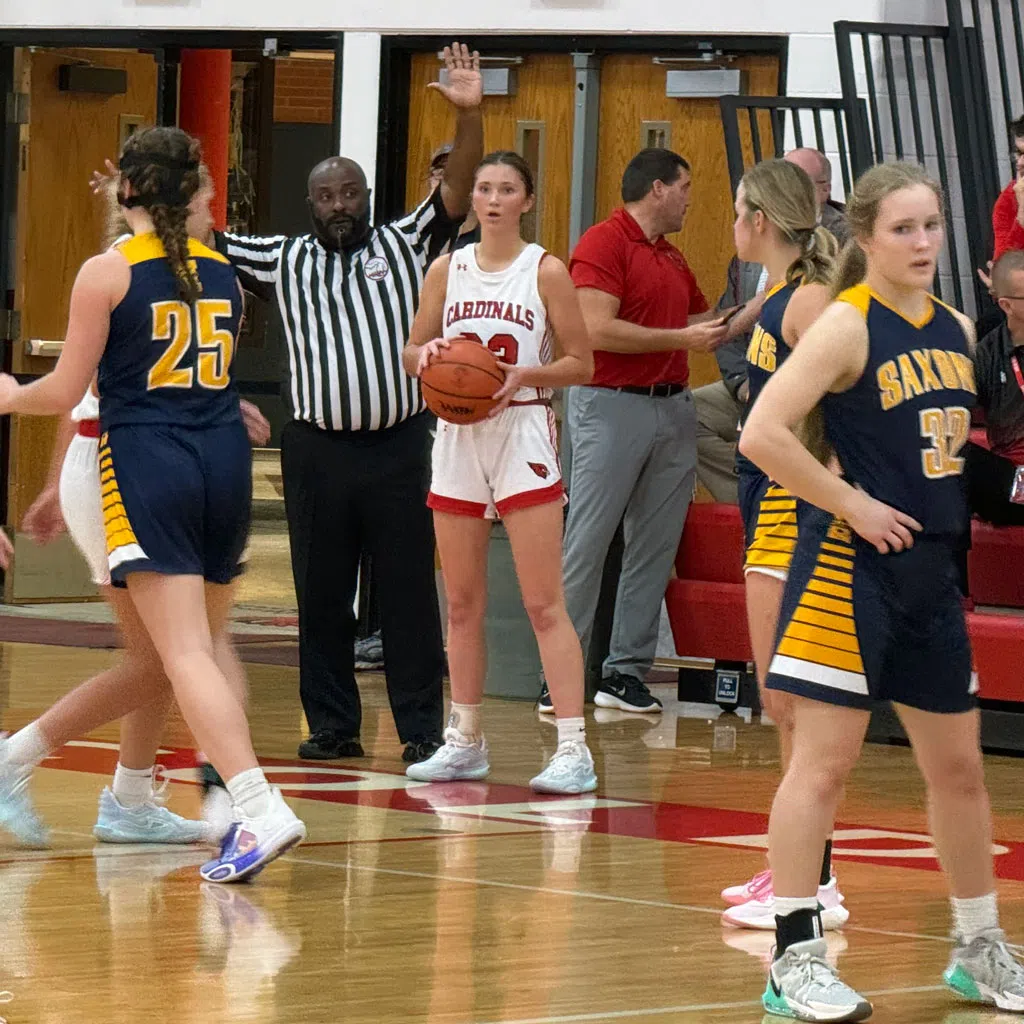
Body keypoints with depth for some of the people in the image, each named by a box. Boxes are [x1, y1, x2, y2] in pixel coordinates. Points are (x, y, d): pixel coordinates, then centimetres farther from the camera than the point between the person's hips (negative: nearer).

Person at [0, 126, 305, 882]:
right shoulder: (222, 271, 12)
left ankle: (261, 809, -25)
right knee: (210, 642, 19)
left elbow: (65, 393, -2)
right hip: (224, 456, 5)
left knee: (184, 651, -11)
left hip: (146, 460, -5)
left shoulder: (107, 272, -4)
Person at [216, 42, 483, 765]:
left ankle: (423, 727, 2)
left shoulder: (405, 245, 7)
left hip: (399, 445, -2)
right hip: (318, 449, 2)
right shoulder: (284, 261, 12)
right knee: (321, 597, 5)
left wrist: (470, 114, -19)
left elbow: (458, 191, -5)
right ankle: (332, 725, 13)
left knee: (409, 594, -2)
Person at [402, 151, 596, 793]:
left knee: (544, 603, -10)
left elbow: (581, 364, -2)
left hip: (523, 433, -4)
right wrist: (429, 355, -7)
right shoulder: (448, 269, 9)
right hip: (457, 436, 5)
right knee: (463, 603, 9)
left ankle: (574, 749, -12)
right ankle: (465, 743, 19)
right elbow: (412, 352, 15)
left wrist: (524, 375, -18)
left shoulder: (545, 271, -3)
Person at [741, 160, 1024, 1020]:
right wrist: (853, 503, -17)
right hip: (852, 568, -7)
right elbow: (761, 435, -21)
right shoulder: (847, 327, -12)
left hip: (934, 570, 7)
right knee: (824, 761, -6)